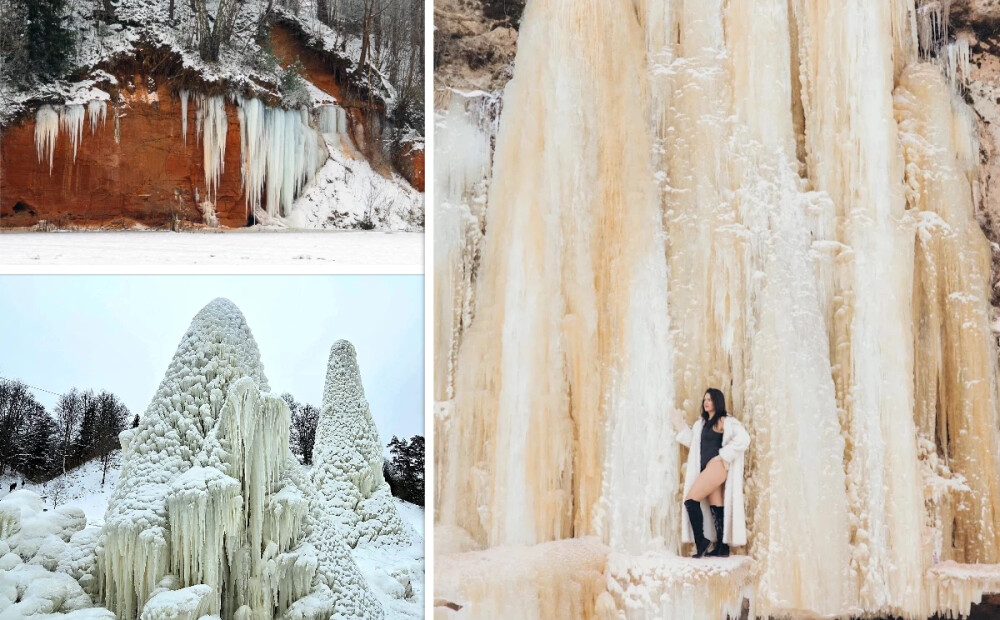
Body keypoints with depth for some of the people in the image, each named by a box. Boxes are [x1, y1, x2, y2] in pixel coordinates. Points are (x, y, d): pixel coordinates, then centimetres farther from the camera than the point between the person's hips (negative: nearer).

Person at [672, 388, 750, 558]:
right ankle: (722, 547, 6)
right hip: (706, 469, 8)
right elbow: (692, 442, 27)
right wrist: (680, 424, 21)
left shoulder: (725, 421, -6)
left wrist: (724, 456, -14)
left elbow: (743, 439, -17)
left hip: (716, 467, -8)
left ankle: (700, 542, -9)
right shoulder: (702, 423, 20)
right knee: (716, 508, 6)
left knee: (691, 500, -14)